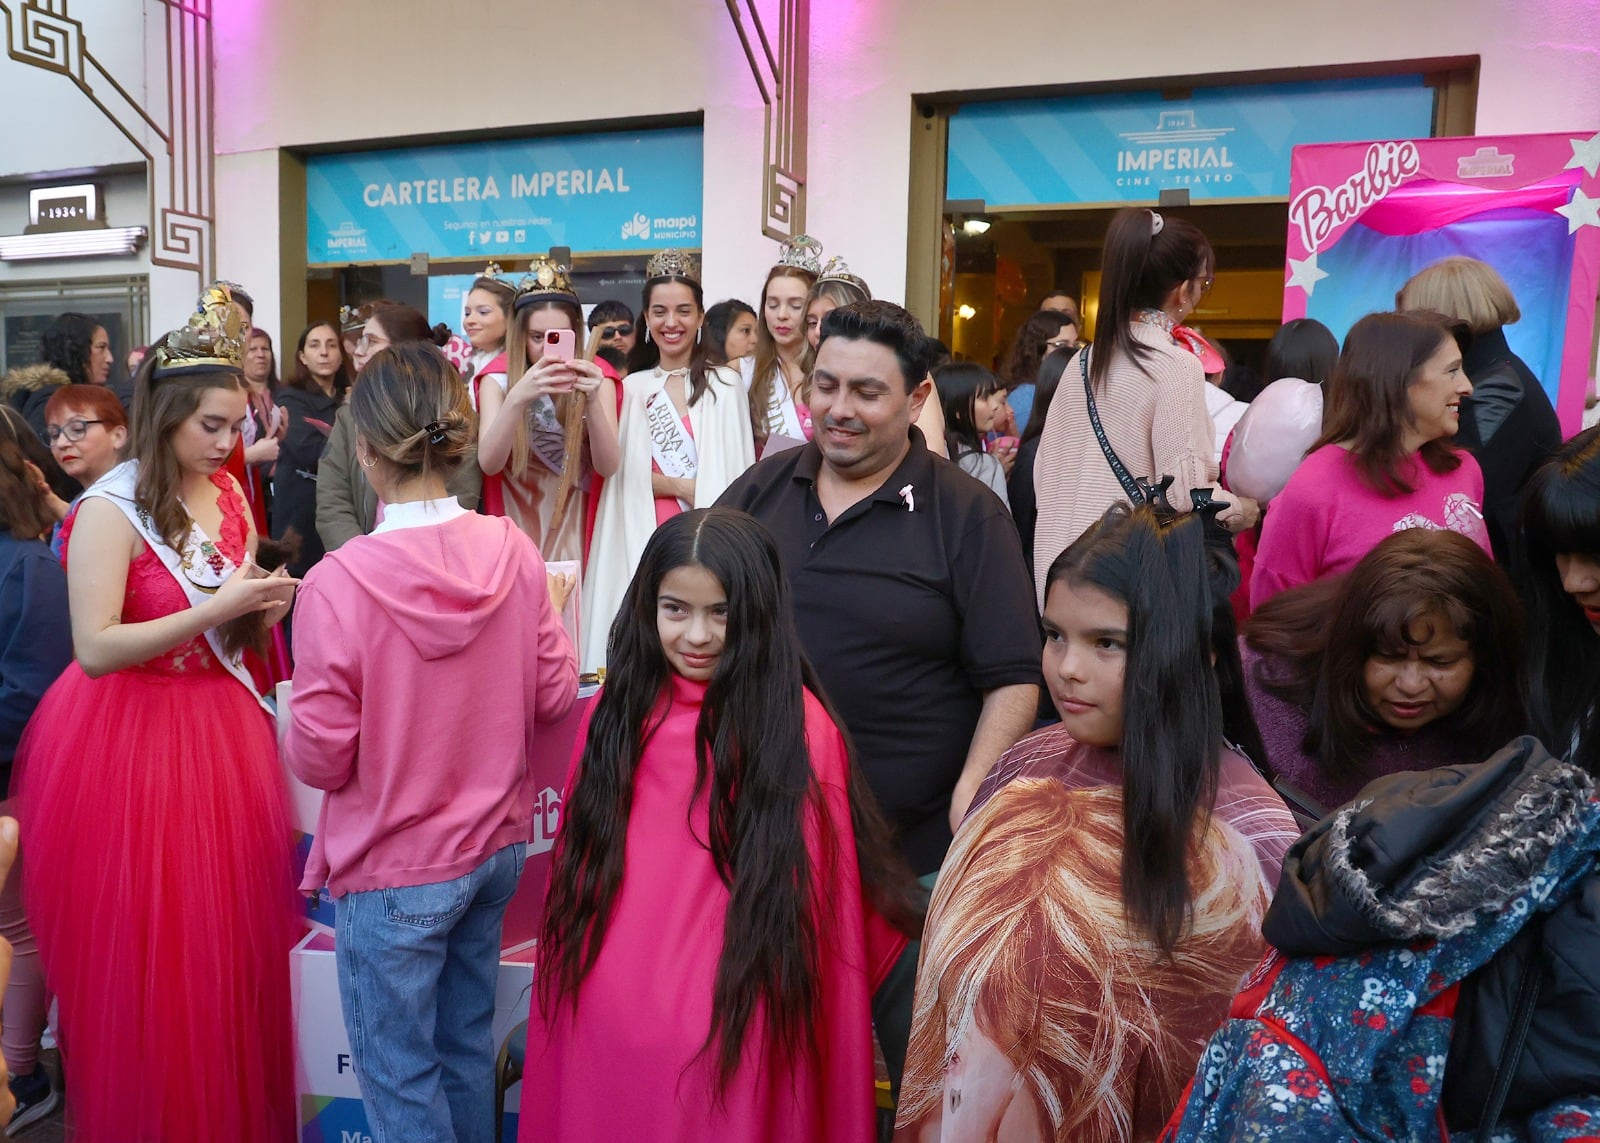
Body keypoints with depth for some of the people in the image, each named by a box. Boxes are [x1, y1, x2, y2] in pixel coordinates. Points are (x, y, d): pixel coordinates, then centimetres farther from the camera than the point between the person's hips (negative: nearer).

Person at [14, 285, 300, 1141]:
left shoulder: (228, 495, 6)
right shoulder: (111, 511, -14)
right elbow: (96, 648, -22)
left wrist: (260, 610, -5)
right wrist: (217, 609, -23)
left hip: (222, 726, 6)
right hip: (129, 743, -5)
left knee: (232, 937, 12)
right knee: (145, 955, 7)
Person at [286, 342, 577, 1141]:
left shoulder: (339, 581, -22)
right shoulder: (515, 554, -11)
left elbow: (320, 758, -16)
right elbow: (556, 694, -2)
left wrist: (296, 721, 5)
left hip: (393, 870, -4)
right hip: (497, 843, 5)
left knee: (401, 1078, 16)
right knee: (468, 1046, 24)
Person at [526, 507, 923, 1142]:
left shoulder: (796, 728, -15)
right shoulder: (615, 710, 0)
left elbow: (821, 900, -10)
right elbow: (576, 869, 8)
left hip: (729, 1033, -4)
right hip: (601, 1022, 4)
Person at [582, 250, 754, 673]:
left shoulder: (725, 386, 4)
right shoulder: (631, 388, 10)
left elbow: (737, 474, 1)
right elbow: (622, 472, 4)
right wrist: (683, 487, -8)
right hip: (644, 538, 2)